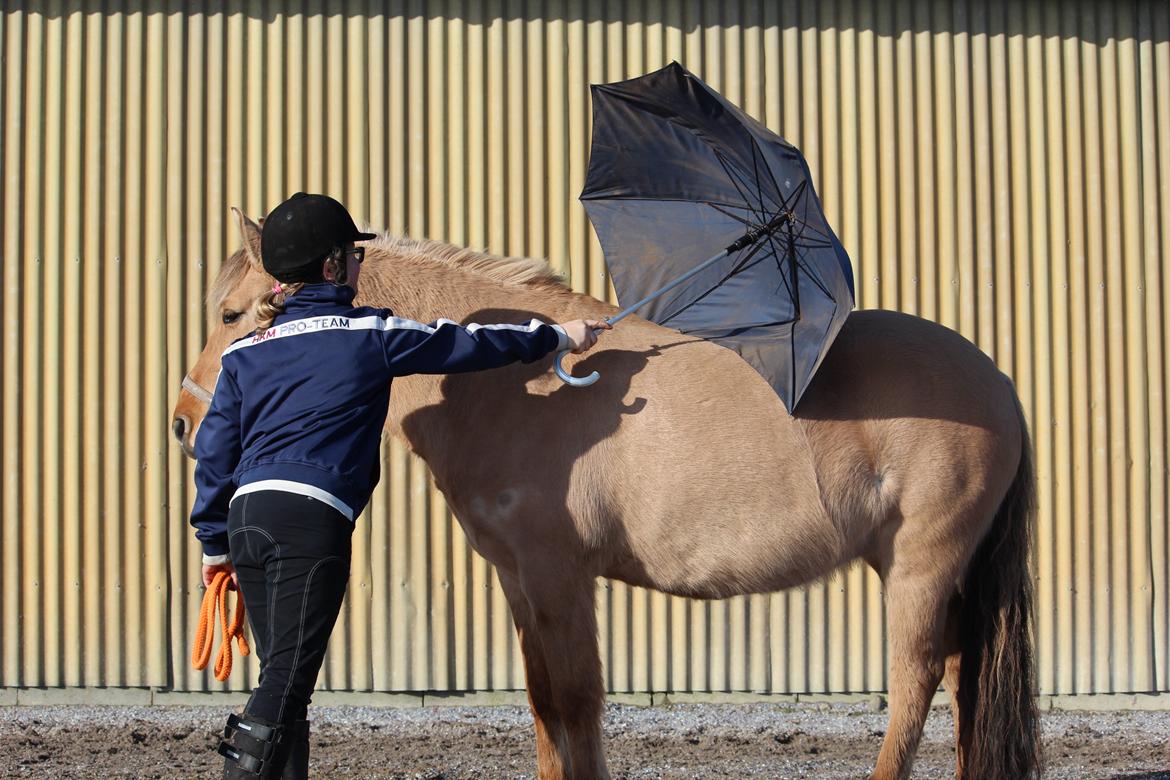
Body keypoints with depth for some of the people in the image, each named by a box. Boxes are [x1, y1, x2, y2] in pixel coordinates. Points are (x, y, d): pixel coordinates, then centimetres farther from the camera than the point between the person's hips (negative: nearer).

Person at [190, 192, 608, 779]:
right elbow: (469, 345, 13)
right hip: (311, 517, -6)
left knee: (284, 676, 13)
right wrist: (558, 335, 26)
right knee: (287, 677, -10)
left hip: (247, 514, 6)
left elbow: (215, 450, 16)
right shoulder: (372, 335, 4)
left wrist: (216, 544, 23)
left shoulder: (245, 351, 16)